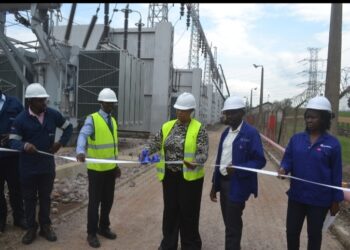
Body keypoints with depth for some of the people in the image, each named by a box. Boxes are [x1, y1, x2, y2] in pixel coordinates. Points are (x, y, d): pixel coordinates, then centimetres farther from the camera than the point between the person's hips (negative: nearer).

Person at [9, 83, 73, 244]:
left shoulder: (53, 114, -4)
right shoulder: (21, 119, -11)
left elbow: (68, 127, 9)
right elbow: (13, 141, -11)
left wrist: (61, 143, -4)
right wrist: (24, 145, -33)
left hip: (47, 166, 2)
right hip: (28, 168, -2)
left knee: (45, 197, 15)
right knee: (29, 199, 12)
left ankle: (45, 226, 31)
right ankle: (31, 228, 29)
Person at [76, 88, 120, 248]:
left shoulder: (113, 121, 11)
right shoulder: (92, 119, -11)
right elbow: (83, 135, -28)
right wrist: (80, 151, -48)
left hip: (110, 168, 6)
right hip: (96, 168, -6)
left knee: (108, 200, 15)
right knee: (95, 201, 4)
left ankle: (103, 227, 33)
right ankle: (92, 233, 20)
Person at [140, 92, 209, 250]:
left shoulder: (199, 129, -8)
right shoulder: (167, 126, 5)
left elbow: (203, 153, -15)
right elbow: (155, 144, 5)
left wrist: (196, 163, -35)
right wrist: (145, 152, -15)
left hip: (189, 176, -4)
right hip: (169, 175, 4)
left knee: (188, 213, 8)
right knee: (170, 210, 16)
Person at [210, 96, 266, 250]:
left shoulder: (251, 133, -13)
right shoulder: (226, 132, 9)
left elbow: (260, 161, -16)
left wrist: (238, 169, -30)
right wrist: (215, 184, 12)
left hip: (238, 185, -7)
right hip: (223, 182, 7)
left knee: (233, 226, 3)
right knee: (229, 223, 20)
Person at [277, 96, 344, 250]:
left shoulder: (332, 143, -9)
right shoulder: (296, 139, -1)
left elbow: (336, 174, -5)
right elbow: (287, 159, 0)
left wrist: (336, 200, -1)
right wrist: (283, 169, -24)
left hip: (320, 199, -3)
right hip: (296, 195, 3)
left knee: (314, 234, 15)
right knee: (292, 231, 13)